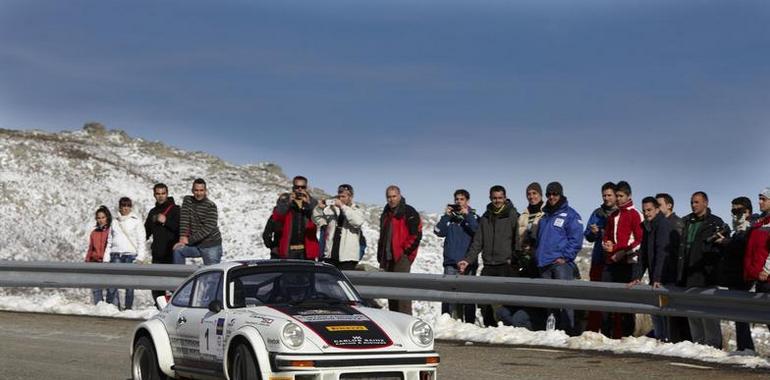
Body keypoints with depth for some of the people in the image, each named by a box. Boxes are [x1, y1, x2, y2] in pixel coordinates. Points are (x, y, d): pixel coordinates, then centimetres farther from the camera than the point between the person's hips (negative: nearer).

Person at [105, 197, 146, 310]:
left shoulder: (136, 221, 8)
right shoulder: (114, 222, 17)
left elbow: (141, 241, 3)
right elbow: (109, 241, 17)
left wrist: (140, 257, -8)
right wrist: (106, 258, 8)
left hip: (130, 254, -3)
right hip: (115, 254, 3)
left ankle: (128, 307, 0)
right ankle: (113, 305, -6)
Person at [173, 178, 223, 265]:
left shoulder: (211, 206, -11)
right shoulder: (187, 200, 5)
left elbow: (208, 228, -18)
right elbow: (184, 219, -4)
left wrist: (190, 240, -21)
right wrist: (183, 237, -19)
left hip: (211, 246, -4)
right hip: (195, 245, 4)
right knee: (177, 250, -17)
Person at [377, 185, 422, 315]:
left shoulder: (409, 212, -4)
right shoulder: (386, 214, 20)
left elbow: (416, 235, -10)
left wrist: (406, 251, -12)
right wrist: (380, 254, 18)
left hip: (402, 257, -8)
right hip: (387, 258, 8)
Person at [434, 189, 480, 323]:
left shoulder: (472, 217, 9)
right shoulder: (449, 217, 14)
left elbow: (477, 230, -11)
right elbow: (438, 231, 1)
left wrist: (467, 215, -12)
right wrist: (446, 216, -5)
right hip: (451, 262, 2)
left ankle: (469, 322, 3)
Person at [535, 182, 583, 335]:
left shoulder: (570, 214, 0)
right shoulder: (544, 216, 20)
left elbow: (576, 239, -7)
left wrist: (565, 257, -14)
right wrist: (538, 256, 14)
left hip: (561, 263, -7)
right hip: (544, 264, 7)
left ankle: (568, 328, -13)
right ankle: (558, 328, 12)